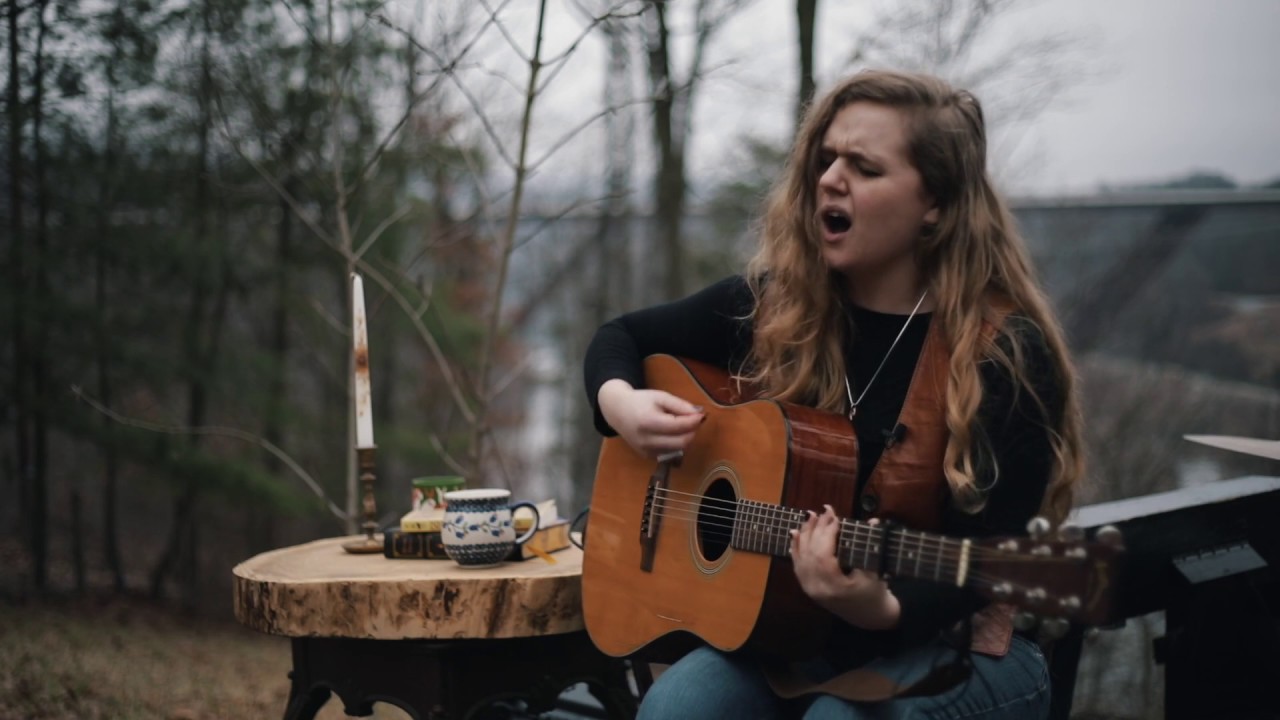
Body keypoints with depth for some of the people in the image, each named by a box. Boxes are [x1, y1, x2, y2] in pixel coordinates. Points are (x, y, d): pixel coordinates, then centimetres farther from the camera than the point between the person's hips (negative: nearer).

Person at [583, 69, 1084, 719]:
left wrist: (881, 609, -35)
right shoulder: (775, 302, -2)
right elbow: (623, 336, 12)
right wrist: (619, 401, -11)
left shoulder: (1007, 353, -15)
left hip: (946, 644, -3)